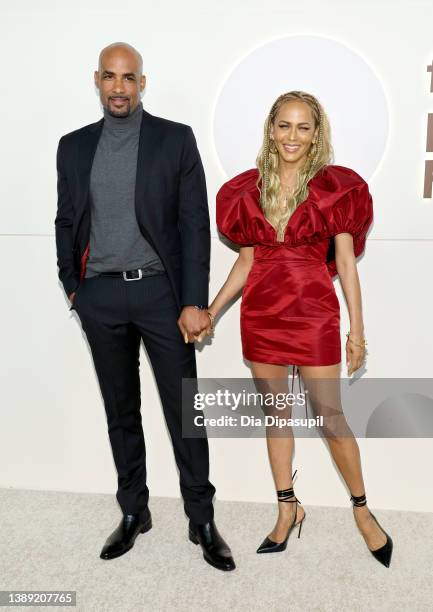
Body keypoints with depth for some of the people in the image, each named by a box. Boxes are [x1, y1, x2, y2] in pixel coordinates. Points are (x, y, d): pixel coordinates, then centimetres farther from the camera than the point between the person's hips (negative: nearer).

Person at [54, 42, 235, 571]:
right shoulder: (74, 146, 9)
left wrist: (194, 303, -11)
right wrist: (72, 288, 7)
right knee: (121, 411, 13)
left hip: (160, 291, -3)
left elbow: (195, 224, -5)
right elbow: (66, 222, 14)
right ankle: (133, 512, 30)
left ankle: (202, 521, 20)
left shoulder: (176, 139, -1)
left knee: (184, 410, 3)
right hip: (100, 297, 3)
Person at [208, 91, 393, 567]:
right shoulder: (249, 189, 7)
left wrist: (357, 330, -4)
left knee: (329, 416, 1)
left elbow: (345, 262, -2)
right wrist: (210, 311, 7)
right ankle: (288, 508, 29)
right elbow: (246, 260, 10)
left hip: (314, 312, -3)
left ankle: (362, 509, 25)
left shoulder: (335, 186, -1)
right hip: (260, 312, 4)